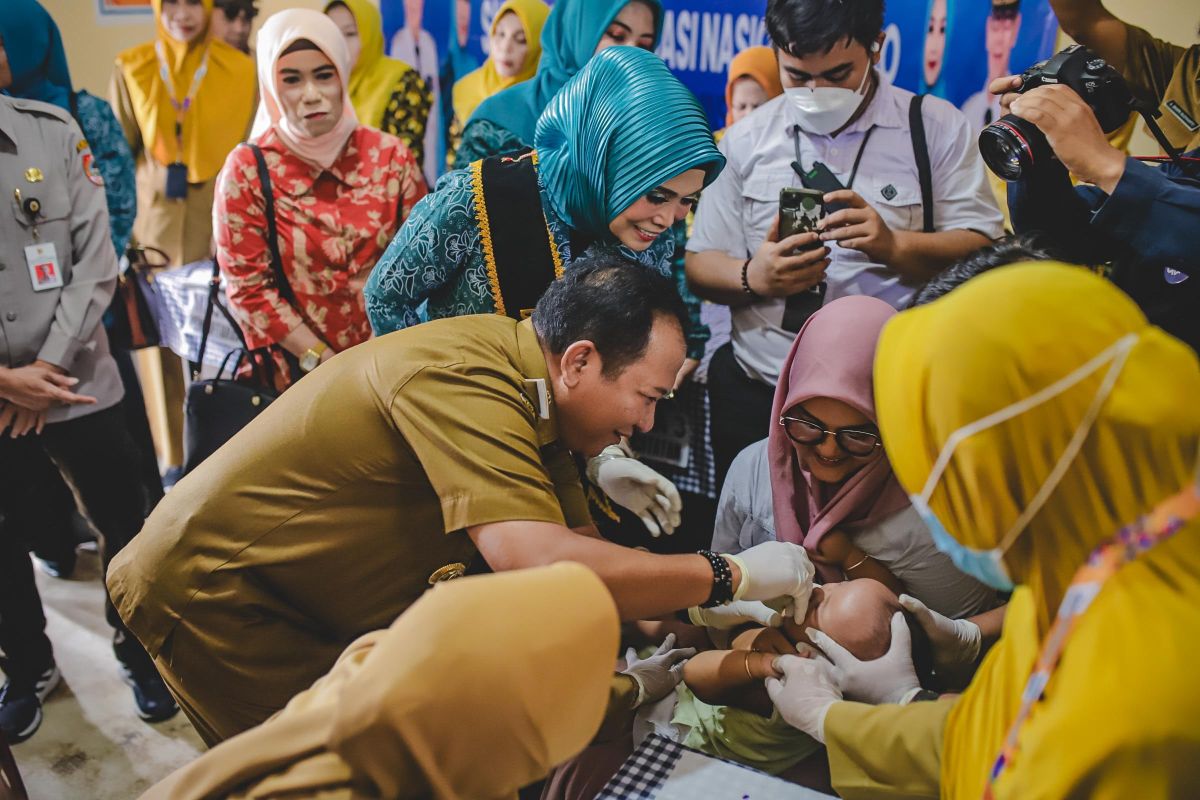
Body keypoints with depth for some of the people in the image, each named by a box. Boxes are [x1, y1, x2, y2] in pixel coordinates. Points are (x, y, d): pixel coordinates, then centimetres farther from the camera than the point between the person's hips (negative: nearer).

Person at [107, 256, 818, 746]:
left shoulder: (526, 385, -2)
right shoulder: (465, 383, -32)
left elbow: (579, 548, 0)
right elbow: (539, 566, -42)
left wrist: (709, 614, -8)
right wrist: (731, 575, -30)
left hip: (316, 609, 8)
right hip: (214, 593, -8)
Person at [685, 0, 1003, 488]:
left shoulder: (937, 128, 1)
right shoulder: (747, 139, 8)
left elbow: (983, 252, -7)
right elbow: (701, 265, 5)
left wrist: (893, 246, -24)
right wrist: (753, 278, -16)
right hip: (755, 393, 2)